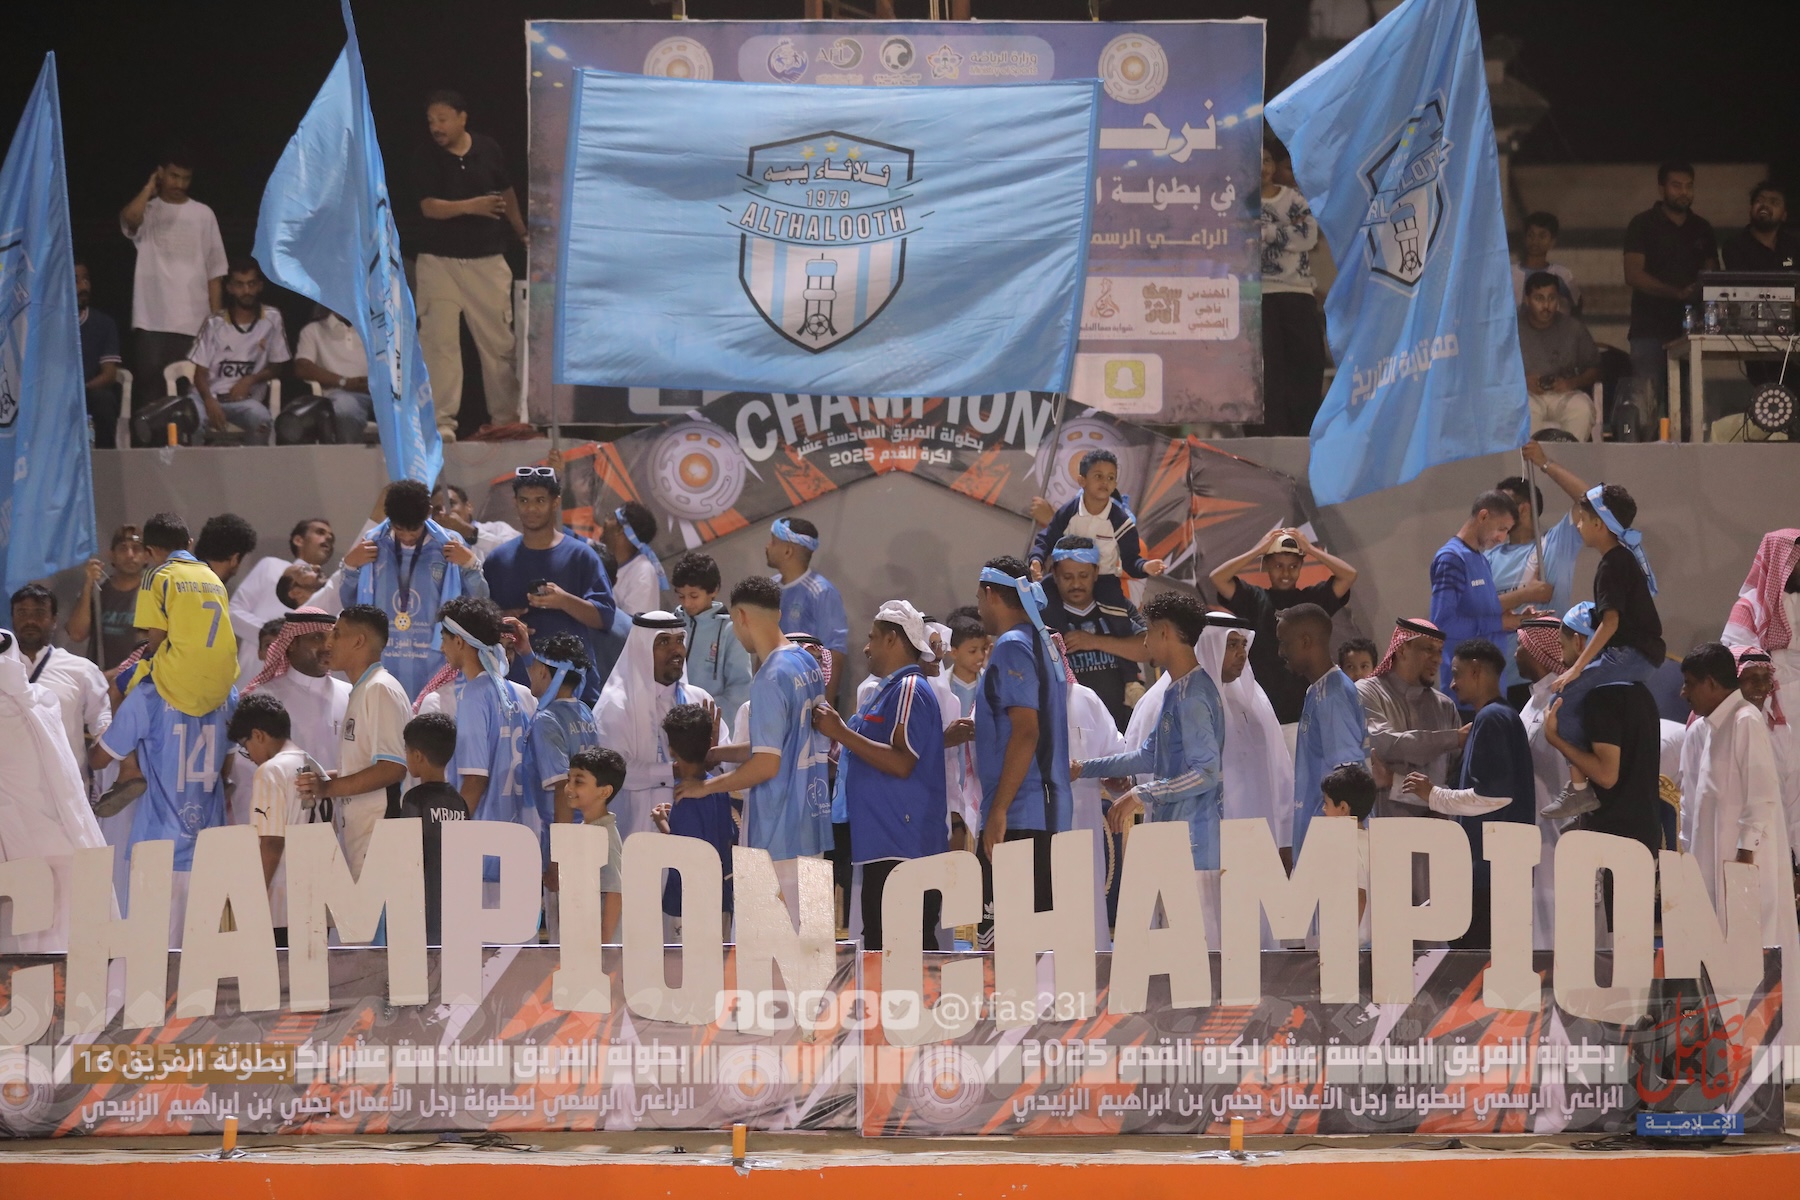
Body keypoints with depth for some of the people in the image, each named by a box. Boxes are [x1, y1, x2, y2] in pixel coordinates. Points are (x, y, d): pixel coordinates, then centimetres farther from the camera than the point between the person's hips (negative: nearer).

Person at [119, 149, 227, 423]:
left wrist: (217, 317, 3)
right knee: (149, 390, -5)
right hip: (151, 320, -1)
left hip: (193, 322, 1)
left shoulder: (203, 215, 13)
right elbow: (129, 218, -17)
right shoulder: (147, 210, 9)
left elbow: (214, 272, 11)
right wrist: (150, 187, -1)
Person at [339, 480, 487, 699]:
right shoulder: (373, 545, 4)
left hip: (434, 668, -1)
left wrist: (471, 566, -9)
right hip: (384, 667, 1)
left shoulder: (448, 546, 0)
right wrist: (350, 567, -3)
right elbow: (349, 603, 11)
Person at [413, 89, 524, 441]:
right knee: (439, 340, -7)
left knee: (498, 341, 5)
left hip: (487, 259, 2)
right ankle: (441, 421, -5)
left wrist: (522, 233, 28)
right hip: (439, 261, -2)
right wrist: (472, 206, -31)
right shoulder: (427, 158, -4)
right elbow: (430, 206, -16)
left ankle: (505, 417, 14)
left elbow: (507, 193, 17)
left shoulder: (488, 150, 1)